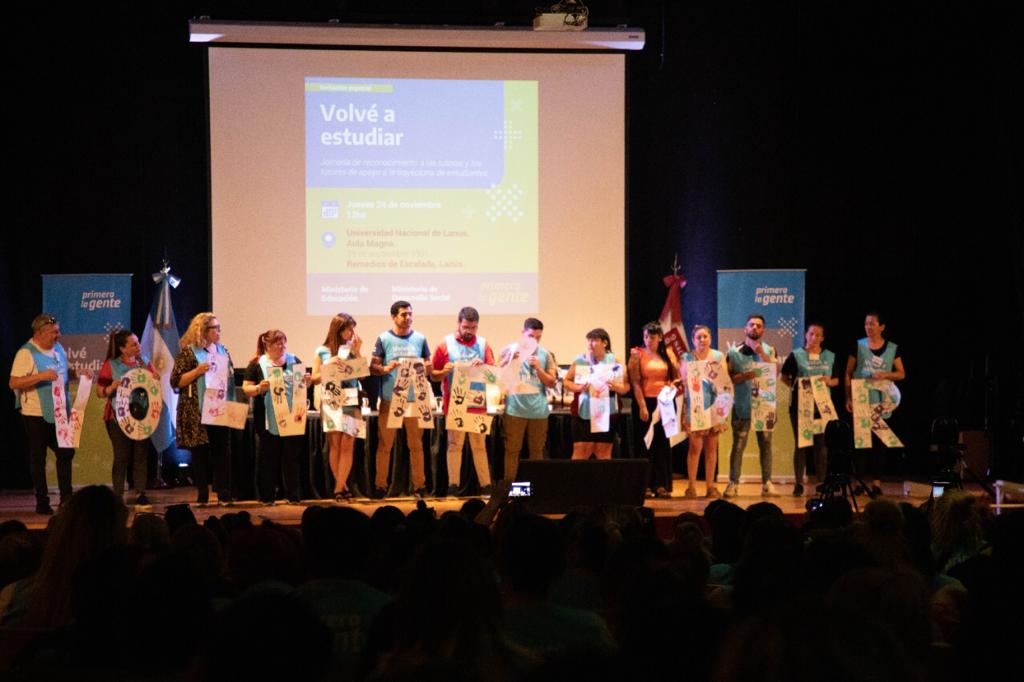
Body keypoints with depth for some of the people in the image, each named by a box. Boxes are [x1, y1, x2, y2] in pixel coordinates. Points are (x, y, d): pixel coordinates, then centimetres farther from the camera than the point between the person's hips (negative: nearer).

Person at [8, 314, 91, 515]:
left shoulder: (58, 348, 8)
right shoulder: (26, 353, -15)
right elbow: (13, 383, -22)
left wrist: (79, 374, 3)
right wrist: (42, 376, -30)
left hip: (59, 413, 7)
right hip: (36, 415, -6)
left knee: (66, 452, 6)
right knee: (38, 459, 4)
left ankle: (66, 499, 15)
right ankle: (42, 502, 13)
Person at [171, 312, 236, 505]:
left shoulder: (222, 350, 14)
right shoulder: (188, 351, -3)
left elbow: (231, 377, 25)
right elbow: (176, 381, -7)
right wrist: (197, 371, -18)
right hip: (197, 411, -4)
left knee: (223, 451, 0)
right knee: (200, 452, -1)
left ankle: (224, 494, 4)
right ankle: (202, 495, 4)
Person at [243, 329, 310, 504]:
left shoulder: (294, 361, 9)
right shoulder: (257, 365, 0)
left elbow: (303, 385, 18)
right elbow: (246, 388, -1)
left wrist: (307, 381, -5)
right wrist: (259, 388, -20)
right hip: (268, 421, -2)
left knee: (292, 458, 5)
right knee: (268, 459, 2)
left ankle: (294, 496, 10)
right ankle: (267, 497, 9)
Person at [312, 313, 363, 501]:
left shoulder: (353, 348, 7)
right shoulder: (322, 351, 6)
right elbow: (315, 379, 5)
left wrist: (356, 352, -4)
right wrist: (329, 365, -10)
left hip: (351, 402, 0)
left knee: (347, 444, -6)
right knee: (334, 444, 1)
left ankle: (339, 487, -6)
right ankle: (342, 485, 10)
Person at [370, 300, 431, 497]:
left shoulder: (420, 339, 9)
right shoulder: (384, 339, 2)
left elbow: (429, 366, 13)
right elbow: (372, 368, 1)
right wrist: (386, 369, -18)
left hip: (415, 399, 2)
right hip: (389, 399, -2)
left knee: (416, 444, 4)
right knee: (385, 444, 1)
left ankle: (419, 485, 9)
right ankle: (380, 485, 7)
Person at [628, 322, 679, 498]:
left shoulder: (666, 356, 11)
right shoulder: (638, 355, 0)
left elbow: (677, 376, 16)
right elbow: (635, 383, -7)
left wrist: (673, 385, -7)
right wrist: (642, 406, -15)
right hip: (647, 402, -3)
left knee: (663, 443, 4)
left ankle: (662, 485, 8)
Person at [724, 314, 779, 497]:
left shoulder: (769, 350, 9)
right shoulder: (734, 353, 4)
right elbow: (728, 378, -1)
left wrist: (761, 353, -12)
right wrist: (744, 376, -18)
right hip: (742, 406, -1)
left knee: (766, 445, 4)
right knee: (738, 446, -3)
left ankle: (767, 483, 9)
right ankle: (733, 483, 0)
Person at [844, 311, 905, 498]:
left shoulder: (893, 349, 5)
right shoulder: (858, 346, 3)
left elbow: (902, 374, 8)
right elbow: (848, 374, 5)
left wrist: (886, 374, -12)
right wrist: (848, 398, -3)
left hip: (881, 403, 1)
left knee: (879, 442, 1)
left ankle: (876, 482, 5)